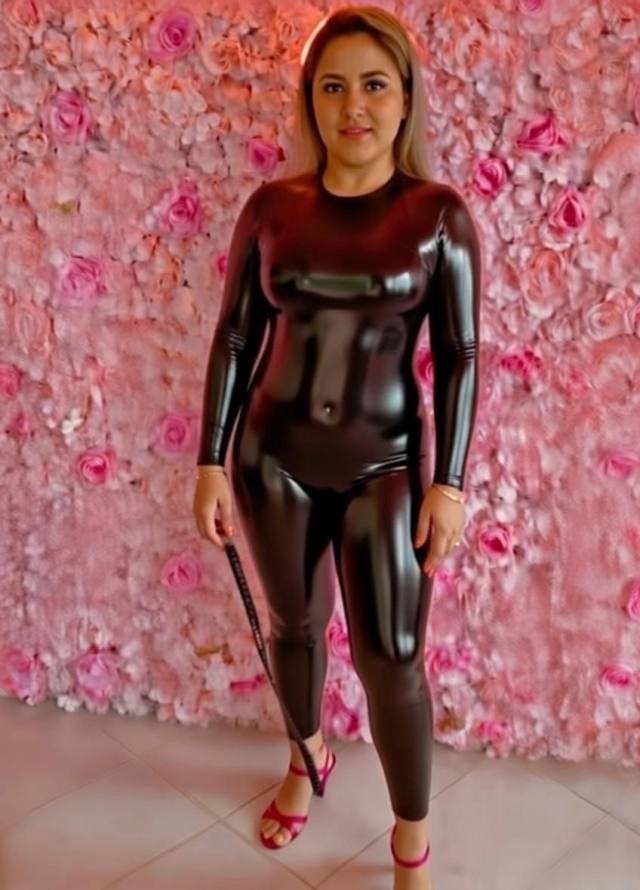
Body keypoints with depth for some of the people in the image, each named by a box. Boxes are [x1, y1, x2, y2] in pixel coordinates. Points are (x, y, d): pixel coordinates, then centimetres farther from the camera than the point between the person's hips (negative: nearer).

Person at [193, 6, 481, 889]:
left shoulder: (440, 214, -6)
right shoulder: (271, 207, -1)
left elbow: (460, 355, -5)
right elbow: (235, 338, 2)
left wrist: (449, 483, -9)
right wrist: (212, 461, 0)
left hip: (385, 465, -2)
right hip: (275, 455, 3)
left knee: (391, 659, 0)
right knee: (294, 624, 19)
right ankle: (308, 758, 49)